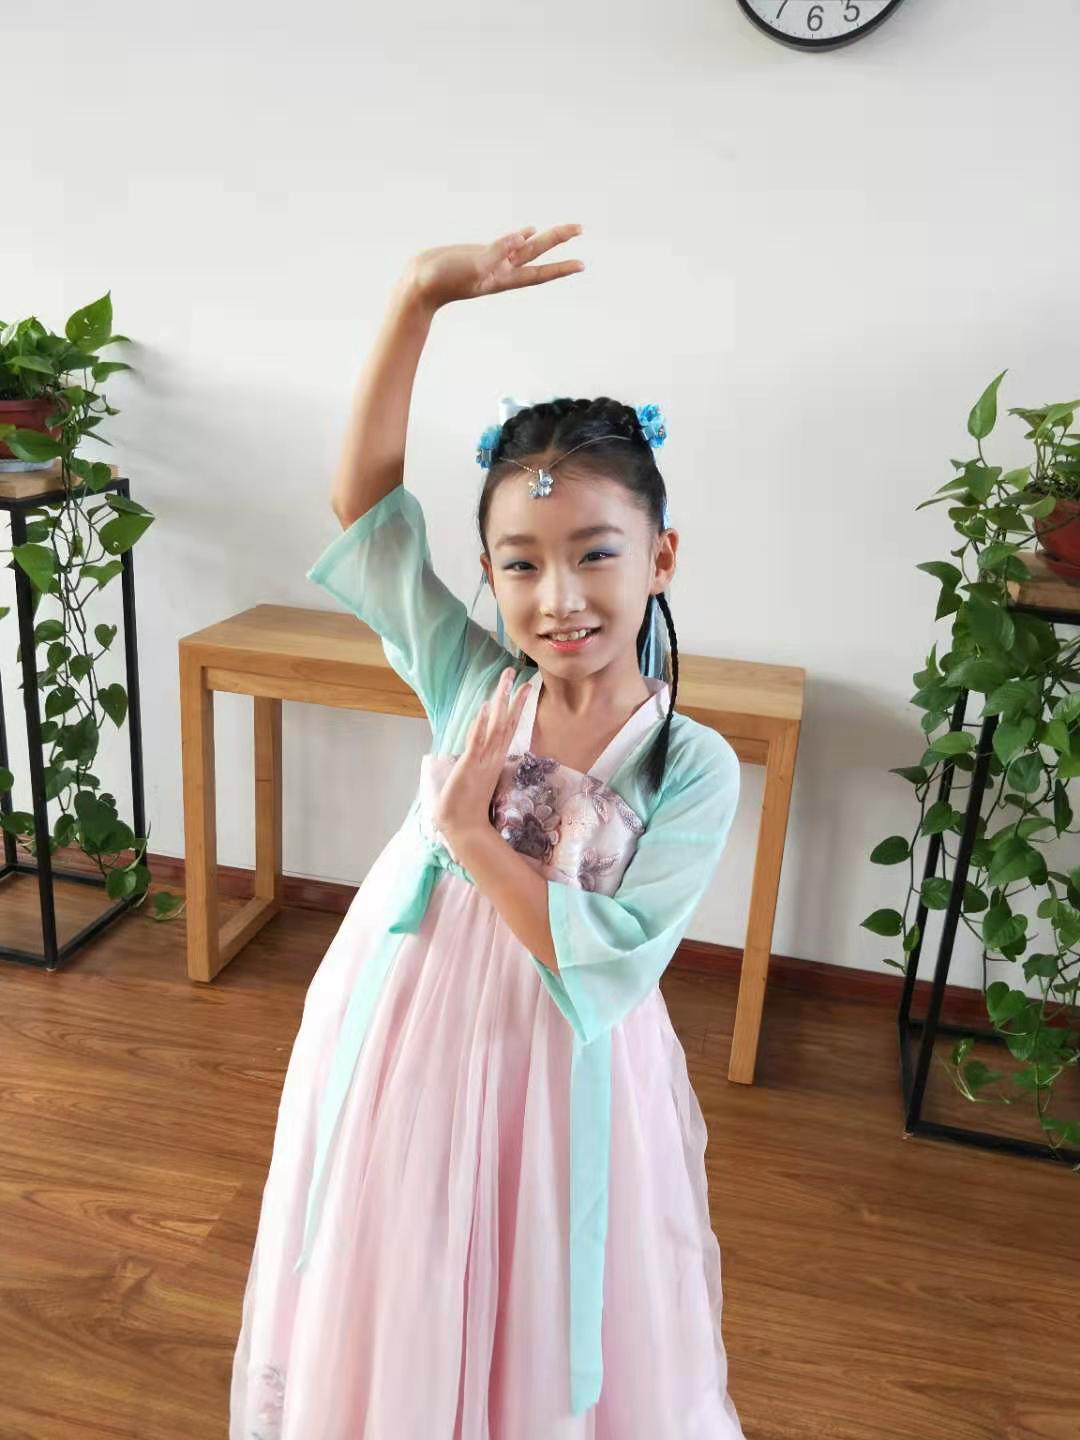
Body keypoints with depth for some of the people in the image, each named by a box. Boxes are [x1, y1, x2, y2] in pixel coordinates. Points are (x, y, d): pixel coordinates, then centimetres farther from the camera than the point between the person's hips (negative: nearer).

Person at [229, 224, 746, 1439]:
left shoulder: (696, 770, -17)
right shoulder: (469, 680, -10)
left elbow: (608, 965, -20)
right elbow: (362, 493, -14)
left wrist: (469, 831, -21)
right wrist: (419, 293, -21)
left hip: (559, 1079, -2)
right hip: (407, 1046, 3)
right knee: (393, 1324, 24)